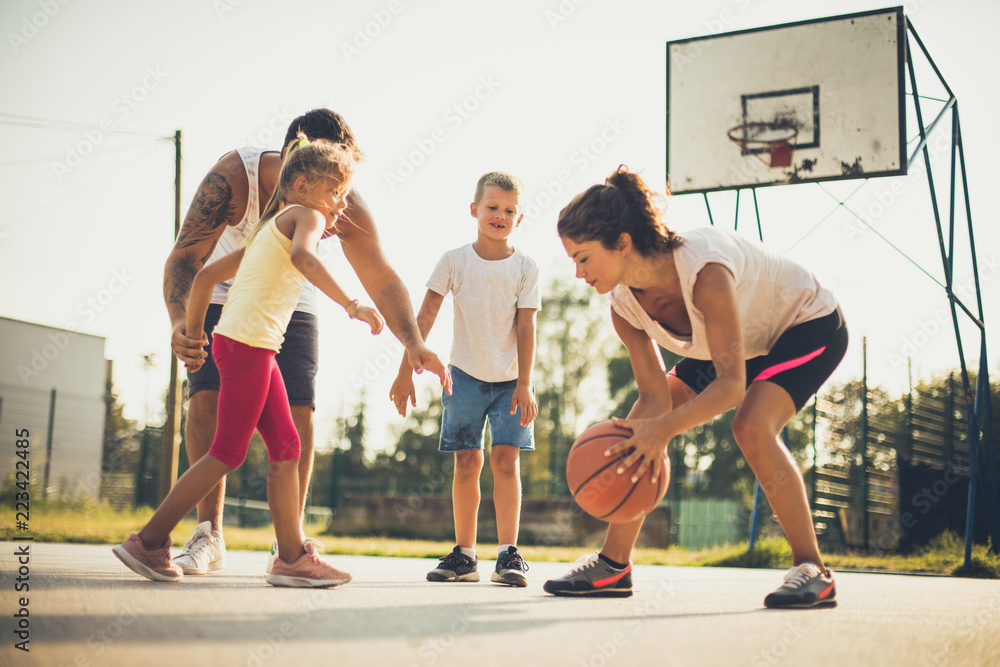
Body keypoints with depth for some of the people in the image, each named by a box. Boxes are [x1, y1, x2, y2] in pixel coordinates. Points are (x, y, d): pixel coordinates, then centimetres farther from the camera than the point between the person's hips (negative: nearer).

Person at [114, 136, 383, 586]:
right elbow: (302, 256, -27)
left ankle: (293, 557, 11)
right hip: (248, 343, -10)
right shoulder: (306, 216, -2)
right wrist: (351, 305, -29)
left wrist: (192, 336, 26)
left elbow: (205, 276, 24)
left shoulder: (272, 228, 24)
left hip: (254, 349, 10)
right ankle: (149, 541, 5)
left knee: (286, 448, 9)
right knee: (228, 453, -3)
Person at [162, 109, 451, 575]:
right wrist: (179, 321, -55)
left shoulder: (344, 208, -27)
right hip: (223, 296, -1)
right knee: (206, 398, -18)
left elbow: (382, 280, -23)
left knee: (298, 412, -12)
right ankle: (209, 537, -8)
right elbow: (183, 258, -35)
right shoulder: (231, 178, -34)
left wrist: (413, 342, -40)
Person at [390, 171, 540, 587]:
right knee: (467, 462, 2)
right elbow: (424, 318, -3)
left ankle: (508, 553, -7)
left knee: (505, 459, -8)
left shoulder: (525, 268, -3)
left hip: (510, 379, -1)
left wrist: (524, 385, -12)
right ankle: (464, 554, 8)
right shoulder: (454, 261, -2)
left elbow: (525, 328, -5)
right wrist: (406, 372, -8)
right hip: (465, 375, 1)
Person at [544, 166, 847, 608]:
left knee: (752, 426, -33)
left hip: (809, 325, -8)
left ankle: (812, 571, -19)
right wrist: (644, 445, -31)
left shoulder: (703, 269, -40)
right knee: (636, 430, -1)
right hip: (740, 343, 8)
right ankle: (613, 565, 9)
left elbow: (731, 385, -41)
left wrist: (664, 428, -54)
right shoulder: (625, 307, -17)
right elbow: (655, 397, -13)